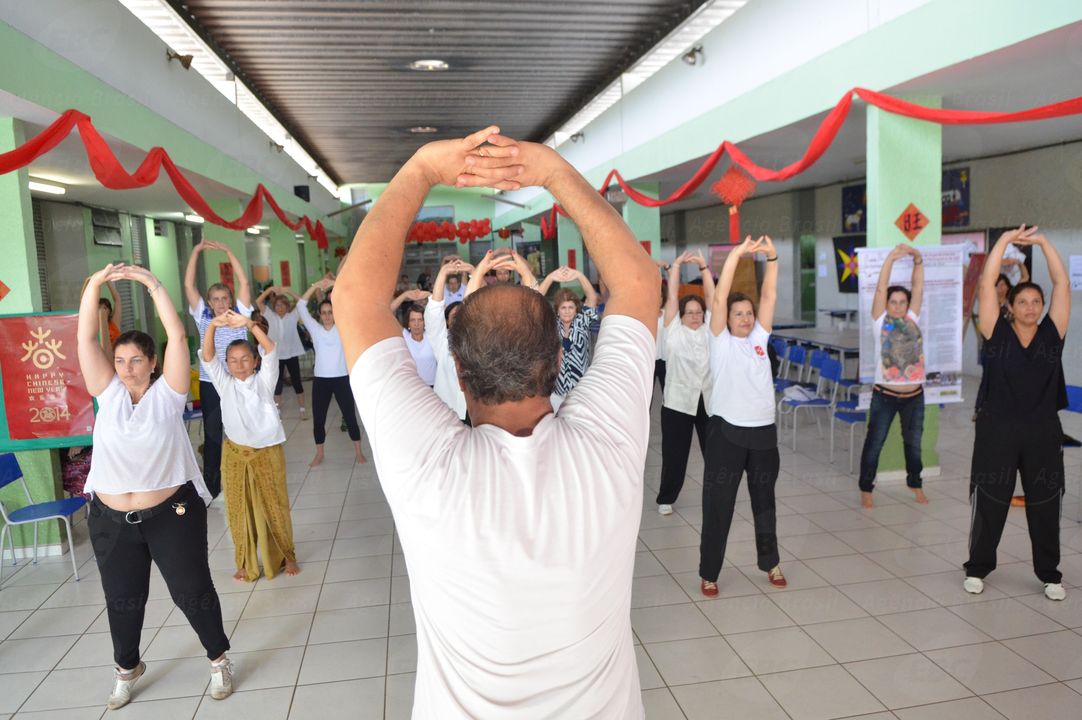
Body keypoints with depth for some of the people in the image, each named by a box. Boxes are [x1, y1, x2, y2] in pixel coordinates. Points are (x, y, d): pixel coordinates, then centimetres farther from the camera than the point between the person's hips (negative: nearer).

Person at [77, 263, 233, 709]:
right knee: (122, 600, 19)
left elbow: (177, 336, -18)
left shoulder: (167, 392, -8)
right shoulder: (107, 392, -1)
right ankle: (127, 668, 42)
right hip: (110, 519, 4)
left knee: (192, 592, 7)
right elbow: (86, 339, -9)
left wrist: (152, 284, -20)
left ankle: (219, 659, 27)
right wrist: (94, 285, -19)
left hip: (172, 514, -3)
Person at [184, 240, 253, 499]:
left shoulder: (240, 316, 1)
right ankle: (211, 486, 20)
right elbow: (188, 286, -2)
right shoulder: (203, 318, 4)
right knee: (212, 435, 10)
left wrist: (227, 251, -9)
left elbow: (243, 283, -8)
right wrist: (196, 251, -6)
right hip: (210, 384, 1)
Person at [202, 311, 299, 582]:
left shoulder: (264, 381, -5)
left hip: (267, 451, -2)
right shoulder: (224, 384, 0)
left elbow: (271, 350, -21)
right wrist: (212, 326, -33)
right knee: (239, 510, 9)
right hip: (235, 453, 2)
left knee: (275, 506, 9)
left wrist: (249, 324, -36)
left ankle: (286, 556, 27)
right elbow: (207, 357, -15)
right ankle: (246, 563, 24)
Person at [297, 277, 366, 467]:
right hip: (320, 380, 2)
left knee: (350, 417, 5)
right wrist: (315, 286, -11)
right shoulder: (315, 329, 4)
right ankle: (319, 454, 25)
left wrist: (335, 284, -15)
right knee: (318, 419, 8)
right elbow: (301, 306, -3)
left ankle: (358, 452, 20)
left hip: (342, 379, -1)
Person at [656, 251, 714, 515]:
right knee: (674, 454, 5)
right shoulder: (674, 331, 2)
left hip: (709, 400, 2)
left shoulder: (709, 329, 8)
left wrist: (704, 267, -4)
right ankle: (666, 498, 20)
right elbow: (672, 297, -3)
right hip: (678, 401, -2)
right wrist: (676, 265, -3)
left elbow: (712, 296, 2)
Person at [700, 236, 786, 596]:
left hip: (763, 431, 4)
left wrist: (772, 258, -8)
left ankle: (770, 562, 35)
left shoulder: (759, 338, 9)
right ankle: (709, 572, 14)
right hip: (727, 431, -4)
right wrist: (736, 254, -17)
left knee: (764, 501, 18)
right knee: (717, 503, 2)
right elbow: (719, 297, -12)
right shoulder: (720, 340, -1)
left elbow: (769, 296, 2)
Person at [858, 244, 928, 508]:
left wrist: (918, 260, -13)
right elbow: (881, 289, -12)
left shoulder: (913, 319, 6)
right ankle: (866, 489, 15)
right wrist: (891, 258, -21)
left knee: (913, 443, 17)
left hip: (914, 395, 3)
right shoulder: (881, 320, -2)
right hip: (885, 395, -3)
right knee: (874, 444, 3)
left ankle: (915, 484, 35)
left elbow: (918, 287, -1)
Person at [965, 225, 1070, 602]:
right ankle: (977, 568, 22)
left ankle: (1050, 574, 27)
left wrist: (1043, 242, -2)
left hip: (1043, 433, 2)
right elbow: (987, 285, -9)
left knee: (1045, 505, 11)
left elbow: (1062, 284, -1)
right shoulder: (997, 333, -3)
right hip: (998, 431, -2)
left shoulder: (1052, 334, 3)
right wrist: (1005, 240, -8)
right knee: (990, 503, 7)